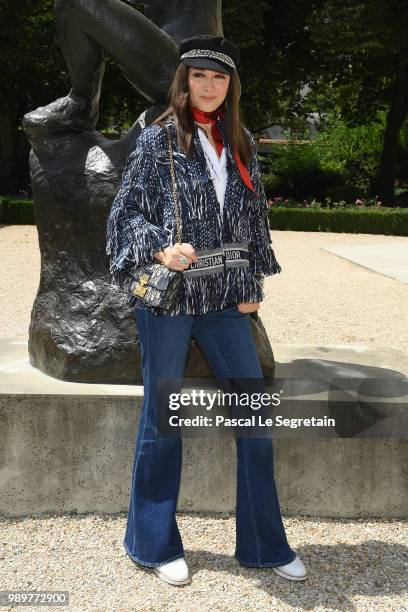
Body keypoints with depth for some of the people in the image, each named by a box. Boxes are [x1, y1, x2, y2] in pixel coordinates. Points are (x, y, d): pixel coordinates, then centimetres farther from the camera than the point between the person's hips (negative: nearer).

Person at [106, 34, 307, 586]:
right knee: (163, 418, 5)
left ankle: (264, 544, 22)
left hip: (224, 297, 5)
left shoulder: (241, 144, 13)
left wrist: (252, 283, 7)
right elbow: (127, 211, -1)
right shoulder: (158, 139, 0)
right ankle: (154, 544, 24)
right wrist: (159, 250, -19)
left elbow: (255, 216, 15)